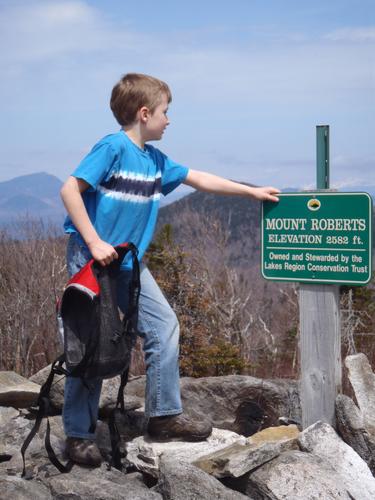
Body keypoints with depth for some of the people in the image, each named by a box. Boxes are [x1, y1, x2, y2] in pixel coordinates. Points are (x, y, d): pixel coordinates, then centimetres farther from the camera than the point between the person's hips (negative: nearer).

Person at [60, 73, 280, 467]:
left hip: (129, 262, 8)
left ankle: (164, 416, 15)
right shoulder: (113, 147, -15)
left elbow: (199, 179, 18)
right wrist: (95, 243, -23)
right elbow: (70, 190, -20)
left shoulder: (156, 160, 8)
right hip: (92, 259, -8)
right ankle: (78, 435, 9)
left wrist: (252, 191, 20)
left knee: (163, 326, 4)